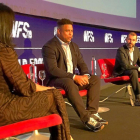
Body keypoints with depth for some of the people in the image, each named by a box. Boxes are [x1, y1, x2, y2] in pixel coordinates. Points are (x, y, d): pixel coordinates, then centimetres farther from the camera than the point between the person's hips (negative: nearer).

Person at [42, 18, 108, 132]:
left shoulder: (74, 46, 12)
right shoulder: (49, 47, -12)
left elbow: (81, 63, 13)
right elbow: (52, 69, -22)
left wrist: (85, 75, -11)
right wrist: (74, 77, -27)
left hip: (72, 79, 8)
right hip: (55, 80, -7)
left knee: (95, 79, -7)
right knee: (69, 83, -38)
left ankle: (92, 112, -13)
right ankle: (87, 118, -34)